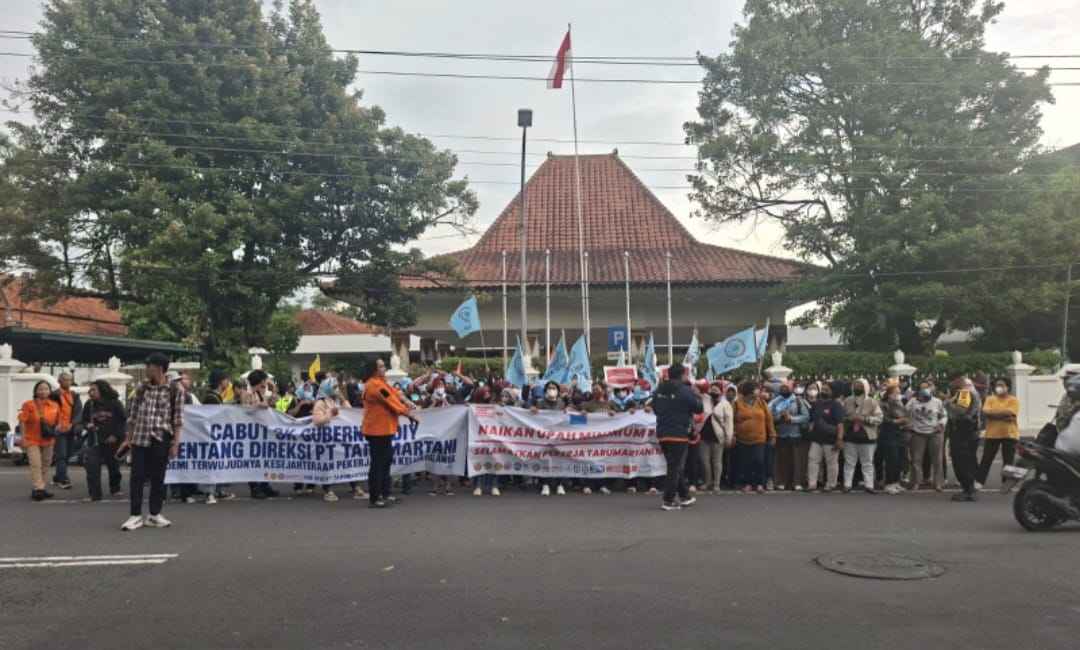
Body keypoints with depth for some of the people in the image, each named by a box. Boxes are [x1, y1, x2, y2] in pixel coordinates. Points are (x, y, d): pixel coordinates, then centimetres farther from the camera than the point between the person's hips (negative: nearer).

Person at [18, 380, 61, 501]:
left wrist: (55, 431, 1)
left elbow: (57, 422, 14)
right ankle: (38, 489, -14)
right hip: (32, 440, -4)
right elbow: (22, 422, -6)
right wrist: (23, 438, -8)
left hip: (48, 441, 4)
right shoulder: (29, 405, -7)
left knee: (45, 465, 10)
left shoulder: (55, 405, 2)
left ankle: (41, 488, 20)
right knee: (36, 464, -13)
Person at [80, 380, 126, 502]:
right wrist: (87, 425, -11)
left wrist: (116, 435, -10)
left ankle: (115, 489, 31)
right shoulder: (89, 404, 3)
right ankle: (95, 495, -6)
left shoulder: (114, 403, -5)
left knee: (114, 466, 11)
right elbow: (84, 420, 12)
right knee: (92, 468, -11)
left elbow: (123, 420, -3)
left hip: (112, 441, -1)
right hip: (94, 441, 2)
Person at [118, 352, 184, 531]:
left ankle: (154, 515, 17)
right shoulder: (141, 389, 8)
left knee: (158, 478, 6)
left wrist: (175, 443, -7)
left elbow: (177, 419, -4)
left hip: (160, 441, -3)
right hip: (139, 440, 3)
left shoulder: (175, 391, -3)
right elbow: (132, 417, 12)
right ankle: (136, 516, 8)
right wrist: (127, 439, 10)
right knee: (137, 477, 1)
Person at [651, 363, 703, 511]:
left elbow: (655, 408, 17)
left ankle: (684, 496, 27)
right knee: (675, 468, 0)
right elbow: (699, 408, -8)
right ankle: (668, 501, 0)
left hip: (662, 433, 7)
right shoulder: (684, 390, -14)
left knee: (675, 466, 17)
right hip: (679, 434, -7)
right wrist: (696, 397, 8)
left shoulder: (659, 390, 6)